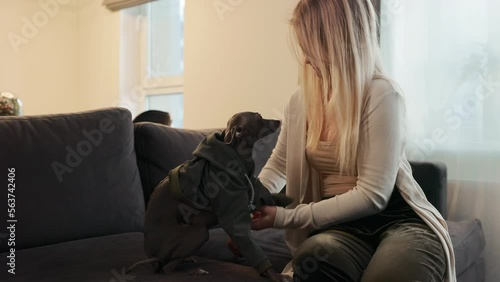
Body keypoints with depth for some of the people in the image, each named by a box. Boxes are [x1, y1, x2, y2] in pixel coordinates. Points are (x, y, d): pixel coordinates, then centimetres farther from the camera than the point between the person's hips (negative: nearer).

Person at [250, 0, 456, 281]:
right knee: (312, 259, -33)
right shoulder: (301, 100, 5)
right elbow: (277, 166, 19)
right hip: (340, 224, 3)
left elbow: (372, 195, -16)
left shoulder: (381, 94, -13)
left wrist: (288, 216, -15)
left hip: (397, 220, -3)